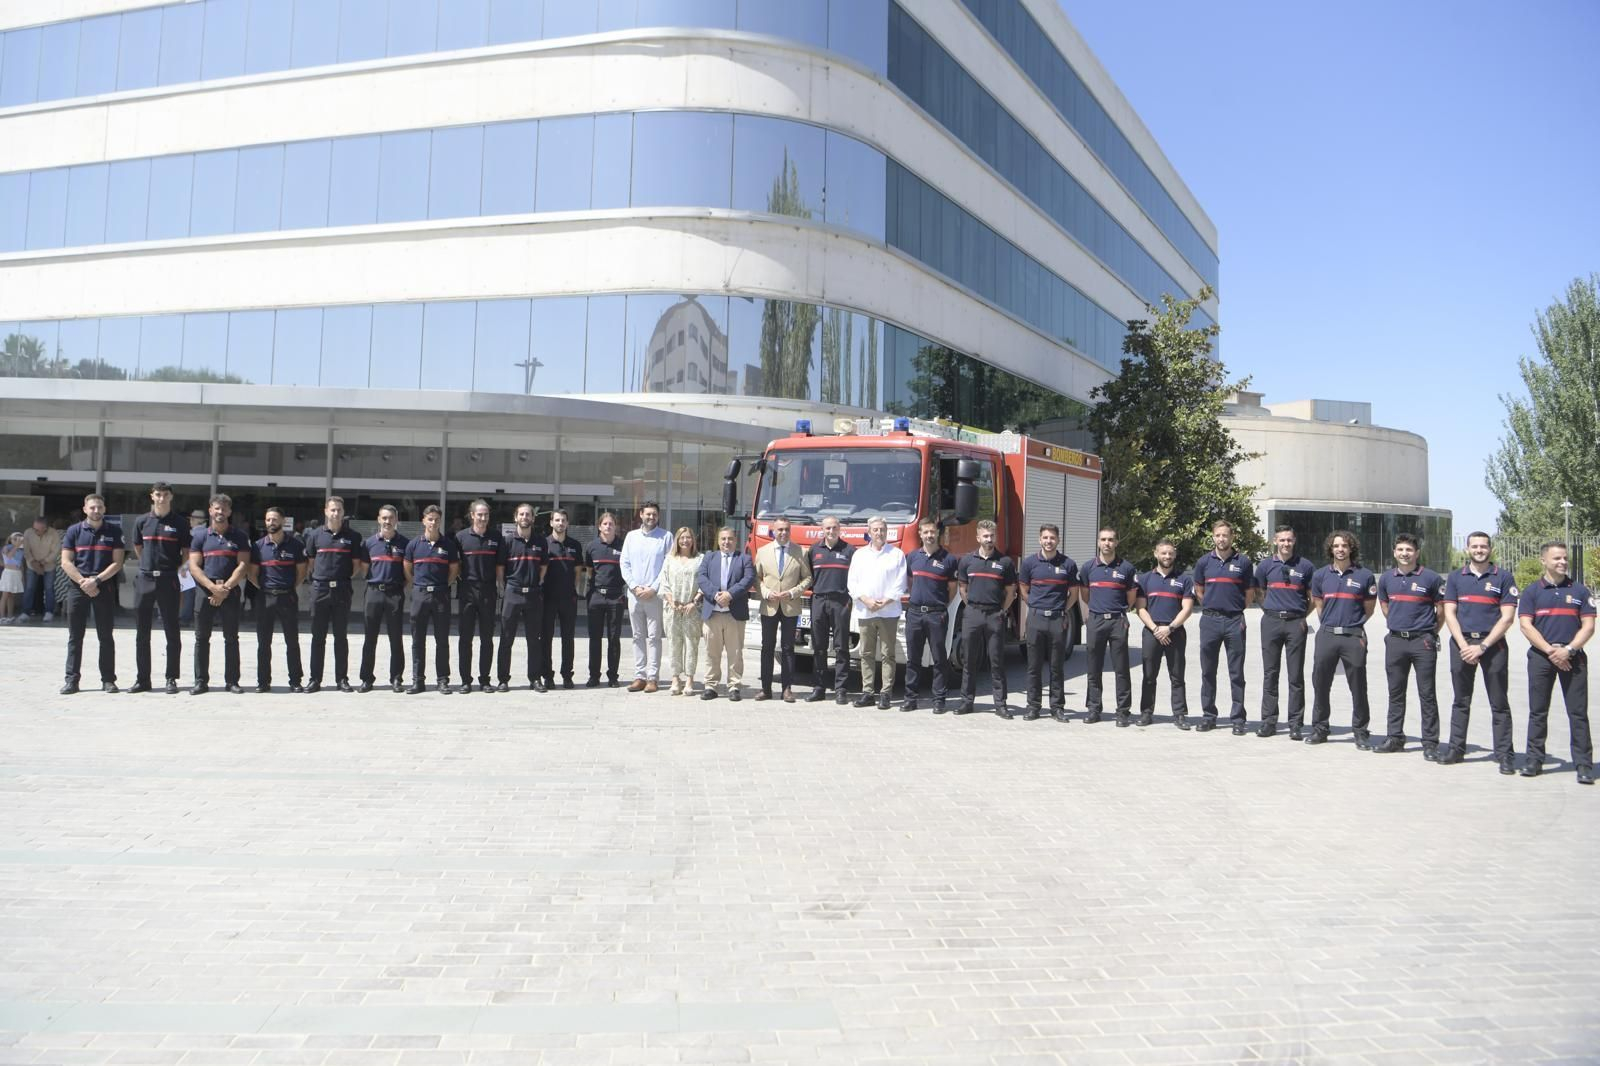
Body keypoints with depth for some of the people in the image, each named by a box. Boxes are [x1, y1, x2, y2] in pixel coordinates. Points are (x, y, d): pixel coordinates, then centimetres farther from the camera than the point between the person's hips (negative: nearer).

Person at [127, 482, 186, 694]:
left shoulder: (178, 523, 1)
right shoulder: (142, 522, 8)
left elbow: (187, 552, 6)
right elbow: (138, 547, 22)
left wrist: (176, 567, -1)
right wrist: (150, 564, 15)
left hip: (168, 581, -3)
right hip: (144, 580, 3)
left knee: (172, 632, -1)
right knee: (142, 633, 7)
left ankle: (171, 679, 5)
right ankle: (142, 679, 14)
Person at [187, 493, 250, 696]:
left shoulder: (239, 536, 7)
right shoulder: (200, 535, 8)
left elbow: (243, 565, -1)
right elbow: (194, 566, 1)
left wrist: (225, 588, -11)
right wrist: (213, 587, -13)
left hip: (231, 593, -1)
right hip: (205, 591, 1)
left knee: (231, 638, 3)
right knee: (202, 638, 2)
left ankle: (232, 681, 9)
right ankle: (201, 681, 7)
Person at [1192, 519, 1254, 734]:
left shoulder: (1243, 562, 2)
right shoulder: (1204, 561, 6)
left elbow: (1249, 592, 9)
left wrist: (1236, 609, 6)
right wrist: (1211, 607, 12)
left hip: (1234, 621, -2)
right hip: (1210, 620, 2)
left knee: (1236, 673, 0)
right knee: (1208, 671, 6)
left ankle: (1238, 719, 5)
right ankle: (1208, 716, 15)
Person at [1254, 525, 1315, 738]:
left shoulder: (1305, 566, 3)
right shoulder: (1266, 565, 7)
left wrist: (1303, 615, 4)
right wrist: (1271, 610, 9)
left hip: (1296, 624, -1)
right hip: (1271, 622, 2)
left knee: (1296, 676, 0)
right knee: (1270, 674, 4)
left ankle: (1295, 724, 5)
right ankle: (1268, 721, 10)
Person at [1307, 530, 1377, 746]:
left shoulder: (1364, 575, 0)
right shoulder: (1320, 575, 7)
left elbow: (1369, 609, 9)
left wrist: (1352, 624, 11)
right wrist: (1329, 624, 14)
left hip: (1354, 637, -2)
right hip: (1326, 636, 2)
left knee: (1358, 687, 2)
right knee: (1320, 684, 6)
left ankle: (1360, 732, 12)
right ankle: (1319, 729, 17)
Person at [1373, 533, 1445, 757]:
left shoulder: (1431, 578, -5)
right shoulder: (1387, 578, 7)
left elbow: (1442, 610, 3)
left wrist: (1431, 632, 8)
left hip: (1422, 642, -4)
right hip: (1395, 640, 4)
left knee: (1427, 694, 0)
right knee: (1395, 692, 10)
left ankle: (1430, 743, 4)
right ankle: (1395, 738, 18)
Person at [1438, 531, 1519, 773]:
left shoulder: (1504, 578, 1)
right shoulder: (1455, 577, 10)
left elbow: (1507, 618, -5)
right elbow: (1449, 614, 5)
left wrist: (1482, 647, -12)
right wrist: (1463, 645, -9)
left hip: (1493, 644, -3)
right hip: (1462, 643, 3)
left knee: (1499, 703, 0)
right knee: (1460, 701, 9)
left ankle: (1504, 755, 3)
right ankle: (1456, 748, 16)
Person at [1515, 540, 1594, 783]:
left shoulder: (1579, 591, 9)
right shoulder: (1531, 592, 6)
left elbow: (1588, 626, 3)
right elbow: (1526, 626, -2)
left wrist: (1568, 650, -11)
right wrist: (1550, 650, -12)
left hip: (1573, 658, 0)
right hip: (1540, 657, 0)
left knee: (1578, 712, -1)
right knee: (1538, 711, 4)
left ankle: (1583, 764, 3)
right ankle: (1534, 760, 11)